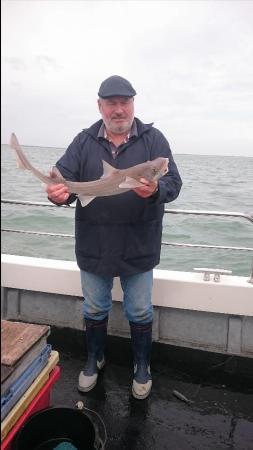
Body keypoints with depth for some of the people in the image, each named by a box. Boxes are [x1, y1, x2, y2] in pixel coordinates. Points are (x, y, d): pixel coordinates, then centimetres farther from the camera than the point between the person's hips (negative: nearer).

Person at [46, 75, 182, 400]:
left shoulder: (153, 139, -3)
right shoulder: (84, 142, 3)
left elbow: (173, 182, -11)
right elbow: (63, 177, -6)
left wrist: (155, 191, -34)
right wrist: (59, 193, -30)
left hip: (138, 248, -1)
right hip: (93, 247, 2)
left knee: (140, 312, 14)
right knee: (94, 309, 19)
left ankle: (142, 367, 38)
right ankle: (94, 360, 44)